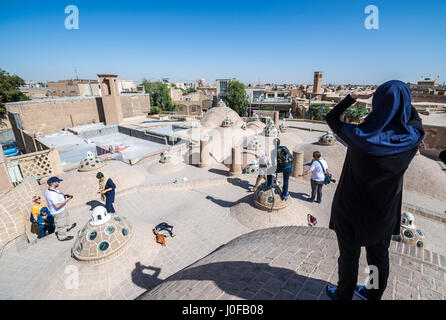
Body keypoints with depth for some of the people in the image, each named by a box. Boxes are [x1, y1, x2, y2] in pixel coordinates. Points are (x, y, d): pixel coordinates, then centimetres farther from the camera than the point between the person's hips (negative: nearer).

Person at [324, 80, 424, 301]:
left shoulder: (358, 136, -26)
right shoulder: (412, 138, -16)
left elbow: (331, 118, -7)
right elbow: (413, 116, 9)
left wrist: (353, 96, -2)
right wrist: (400, 97, 9)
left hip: (351, 210, -3)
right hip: (384, 211, 4)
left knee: (349, 255, 17)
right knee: (379, 256, 25)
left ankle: (343, 295, 41)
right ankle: (374, 294, 49)